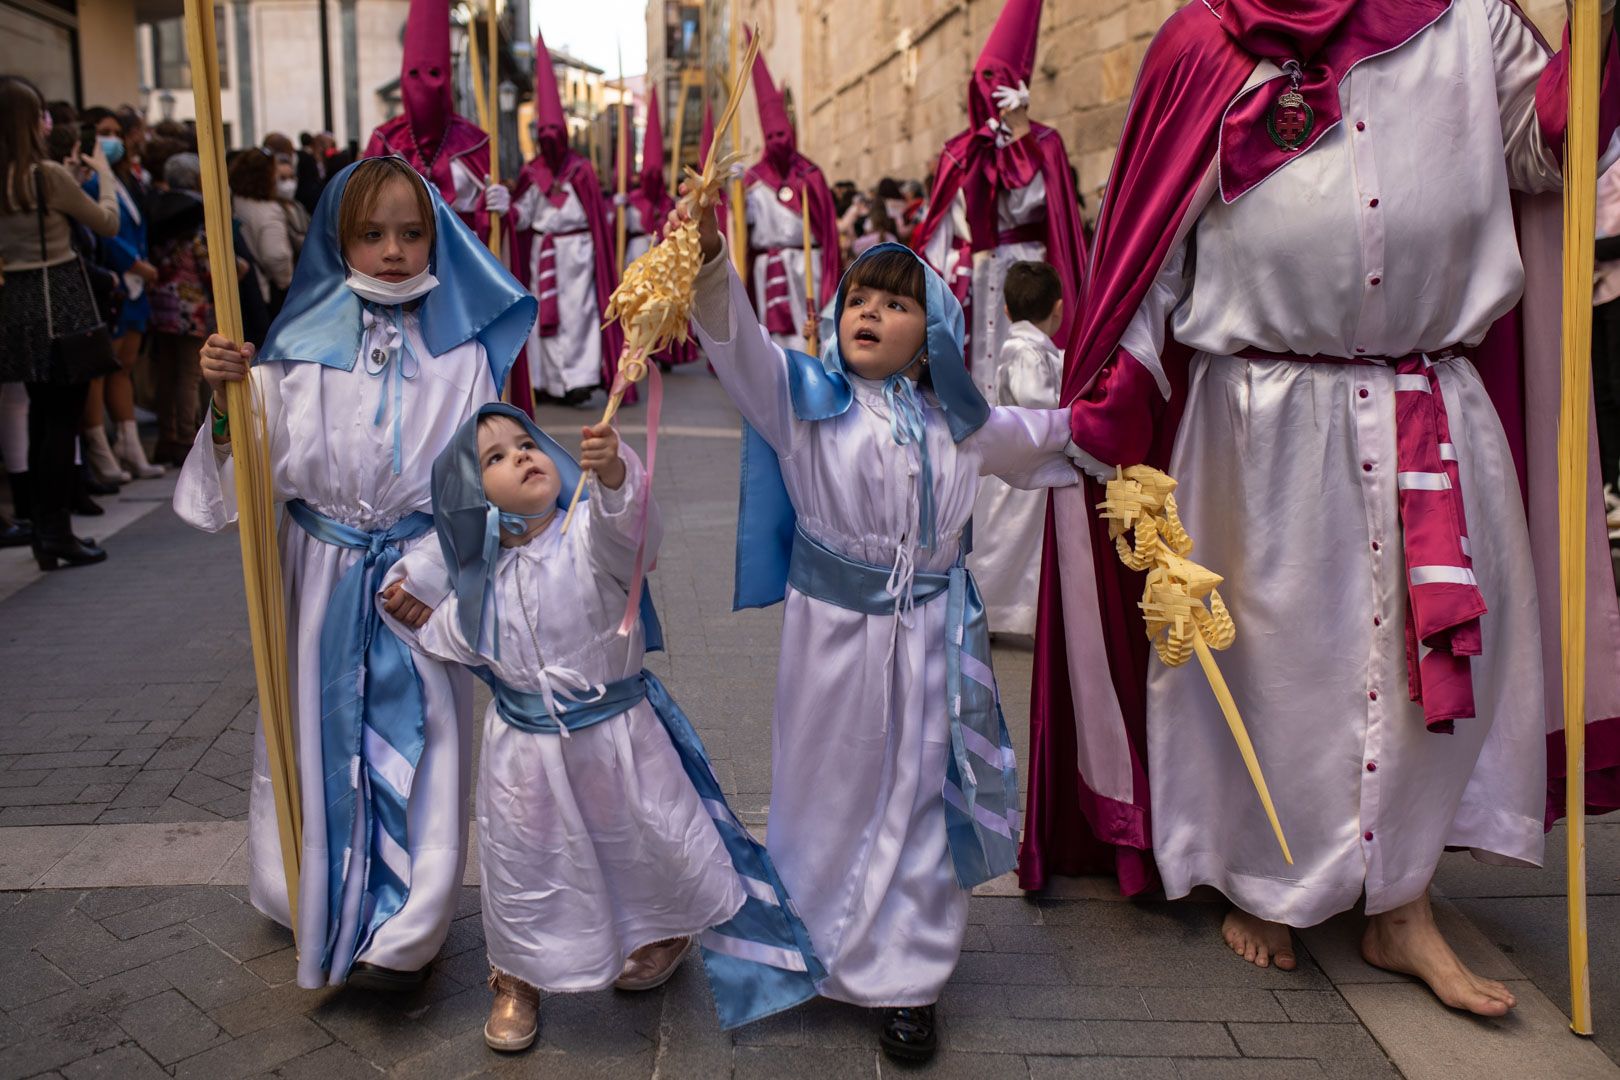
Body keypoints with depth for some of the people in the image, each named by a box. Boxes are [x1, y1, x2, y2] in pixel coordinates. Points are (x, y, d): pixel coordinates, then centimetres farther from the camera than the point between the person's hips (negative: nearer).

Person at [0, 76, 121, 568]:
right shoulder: (48, 175, -14)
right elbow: (108, 223, -2)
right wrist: (104, 173, 13)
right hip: (59, 303, -7)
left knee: (41, 417, 15)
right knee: (63, 420, -1)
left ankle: (44, 530, 22)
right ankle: (55, 532, 2)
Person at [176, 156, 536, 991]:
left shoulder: (462, 352, -4)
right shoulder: (305, 344, -1)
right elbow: (262, 471, -2)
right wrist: (228, 403, -18)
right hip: (323, 576, 2)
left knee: (418, 741, 2)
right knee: (325, 733, 12)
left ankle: (403, 933, 18)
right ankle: (326, 907, 36)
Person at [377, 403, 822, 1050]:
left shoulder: (589, 537, -17)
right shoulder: (480, 582, -4)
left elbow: (628, 518, -43)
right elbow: (452, 644, 17)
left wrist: (613, 470, -60)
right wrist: (414, 618, 3)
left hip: (617, 731, -2)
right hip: (525, 748, 3)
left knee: (651, 843, 14)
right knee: (523, 863, 15)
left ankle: (666, 930, 47)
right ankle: (518, 977, 42)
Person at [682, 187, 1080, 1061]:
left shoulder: (959, 424, 8)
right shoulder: (802, 395, -2)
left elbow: (1043, 436, 27)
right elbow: (736, 340, -19)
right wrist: (709, 254, -33)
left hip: (928, 631, 2)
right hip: (830, 628, -2)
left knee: (918, 801, 9)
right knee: (830, 792, 11)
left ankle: (906, 980, 25)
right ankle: (819, 954, 33)